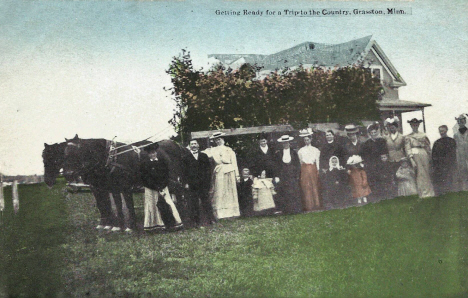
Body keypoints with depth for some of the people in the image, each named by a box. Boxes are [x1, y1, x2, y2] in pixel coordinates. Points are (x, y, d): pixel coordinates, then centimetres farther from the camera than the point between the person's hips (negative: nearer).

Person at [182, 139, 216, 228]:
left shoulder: (204, 156, 13)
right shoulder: (185, 158, 7)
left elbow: (208, 169, 11)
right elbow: (184, 171, 3)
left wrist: (207, 180, 0)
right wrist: (185, 183, -6)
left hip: (203, 184, 1)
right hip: (191, 185, -1)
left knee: (206, 201, 3)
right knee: (193, 204, 0)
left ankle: (210, 219, 8)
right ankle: (196, 221, 5)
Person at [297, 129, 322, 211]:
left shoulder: (315, 150, 7)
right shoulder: (300, 151, 8)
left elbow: (317, 162, 6)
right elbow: (300, 162, 9)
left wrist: (318, 171, 0)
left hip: (313, 170, 0)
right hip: (304, 170, 0)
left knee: (315, 187, 0)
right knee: (306, 188, -3)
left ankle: (317, 206, 7)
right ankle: (308, 207, 2)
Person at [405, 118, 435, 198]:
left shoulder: (423, 135, 12)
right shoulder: (408, 137, 5)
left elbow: (428, 147, 14)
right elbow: (408, 149, -1)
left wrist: (430, 158, 9)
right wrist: (412, 160, -11)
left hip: (424, 155, 2)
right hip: (415, 156, -2)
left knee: (427, 174, 3)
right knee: (420, 175, -5)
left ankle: (429, 193, 9)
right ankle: (423, 194, -2)